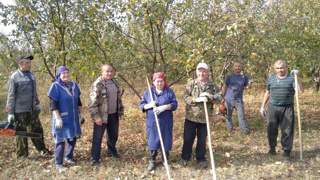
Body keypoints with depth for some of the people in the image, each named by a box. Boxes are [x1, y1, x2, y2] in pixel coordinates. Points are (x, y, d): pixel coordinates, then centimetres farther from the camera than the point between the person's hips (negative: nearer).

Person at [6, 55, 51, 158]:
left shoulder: (31, 76, 12)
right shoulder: (14, 77, -9)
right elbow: (11, 96, -9)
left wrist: (37, 104, 21)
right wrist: (10, 113, -11)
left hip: (32, 110, 6)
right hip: (20, 111, -6)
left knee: (37, 129, 11)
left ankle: (42, 149, 23)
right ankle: (22, 154, 16)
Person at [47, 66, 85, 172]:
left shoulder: (73, 85, 7)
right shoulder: (56, 86, -10)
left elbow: (78, 101, 15)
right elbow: (53, 104, -14)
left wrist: (81, 113, 14)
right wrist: (58, 118, -18)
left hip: (73, 118, 6)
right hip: (62, 118, -6)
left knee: (73, 138, 14)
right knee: (60, 140, 1)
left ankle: (68, 157, 34)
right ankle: (58, 164, 14)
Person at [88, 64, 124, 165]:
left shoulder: (115, 82, 8)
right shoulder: (97, 84, -15)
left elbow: (119, 97, 20)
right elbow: (92, 103, -17)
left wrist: (121, 109, 18)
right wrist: (96, 116, -20)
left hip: (114, 114, 7)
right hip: (102, 115, -7)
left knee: (113, 135, 20)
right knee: (97, 137, 1)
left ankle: (112, 151, 41)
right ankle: (94, 159, 12)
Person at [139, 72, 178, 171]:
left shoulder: (169, 92, 2)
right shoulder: (148, 92, 5)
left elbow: (175, 104, -5)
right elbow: (142, 105, 5)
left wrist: (164, 107, -21)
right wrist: (149, 105, -17)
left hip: (166, 122, 0)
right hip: (152, 121, 1)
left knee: (166, 140, 5)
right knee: (152, 140, 6)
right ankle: (152, 161, 19)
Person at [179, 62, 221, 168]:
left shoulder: (212, 85, 1)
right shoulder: (191, 84, -2)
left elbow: (219, 96, -9)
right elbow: (185, 97, -10)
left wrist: (209, 96, -24)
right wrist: (196, 99, -25)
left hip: (204, 117, 1)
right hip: (191, 116, -1)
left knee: (202, 139, 12)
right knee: (188, 138, 10)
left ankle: (201, 158, 29)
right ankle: (185, 157, 28)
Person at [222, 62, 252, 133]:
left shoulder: (244, 77, 6)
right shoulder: (230, 76, 0)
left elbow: (247, 87, 4)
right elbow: (224, 87, 3)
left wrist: (250, 84, -19)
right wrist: (223, 97, -1)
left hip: (239, 100, 1)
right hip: (229, 100, 0)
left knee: (241, 115, -1)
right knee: (228, 115, 9)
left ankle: (245, 130, 6)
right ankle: (230, 129, 23)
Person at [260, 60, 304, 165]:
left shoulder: (291, 78, -1)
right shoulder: (271, 79, 8)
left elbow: (301, 91, -13)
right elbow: (267, 93, 17)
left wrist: (297, 77, -20)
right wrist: (263, 106, 14)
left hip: (287, 109, -3)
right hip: (273, 108, 3)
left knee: (287, 132, -1)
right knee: (271, 130, 12)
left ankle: (287, 154, 7)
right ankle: (272, 148, 34)